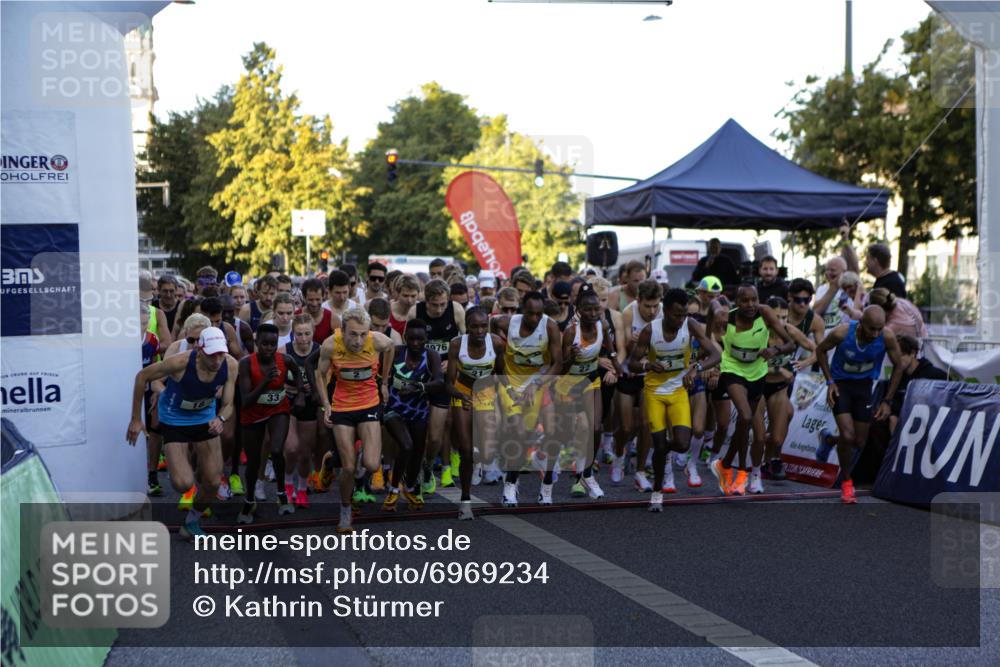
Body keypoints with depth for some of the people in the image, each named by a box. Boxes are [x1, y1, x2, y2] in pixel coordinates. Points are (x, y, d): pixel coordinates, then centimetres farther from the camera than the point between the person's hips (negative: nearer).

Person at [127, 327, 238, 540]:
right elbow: (142, 376, -19)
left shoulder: (230, 365, -22)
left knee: (213, 482, 3)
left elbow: (228, 404, -13)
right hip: (174, 420, -4)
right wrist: (136, 419, -14)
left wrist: (221, 419, -37)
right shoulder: (181, 362, -33)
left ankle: (191, 523, 30)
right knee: (183, 484, -17)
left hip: (205, 419, 4)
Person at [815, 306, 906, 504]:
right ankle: (846, 482, 6)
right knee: (848, 436, -17)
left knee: (859, 443, 5)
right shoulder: (842, 333, -28)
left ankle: (829, 439, 38)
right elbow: (820, 350, -7)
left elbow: (898, 366, -7)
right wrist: (830, 382, -14)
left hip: (864, 385, 3)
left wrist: (887, 401, -8)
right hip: (841, 384, -3)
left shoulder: (887, 337, -24)